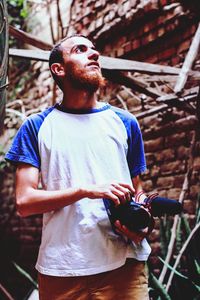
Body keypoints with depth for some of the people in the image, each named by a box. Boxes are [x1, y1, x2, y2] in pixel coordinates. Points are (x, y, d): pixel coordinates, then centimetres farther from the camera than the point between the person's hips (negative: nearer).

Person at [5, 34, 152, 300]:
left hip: (124, 263, 2)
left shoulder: (125, 122, 11)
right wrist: (88, 190, -16)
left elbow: (137, 190, 15)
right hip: (61, 269, -1)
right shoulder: (37, 127, 4)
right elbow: (24, 202, -3)